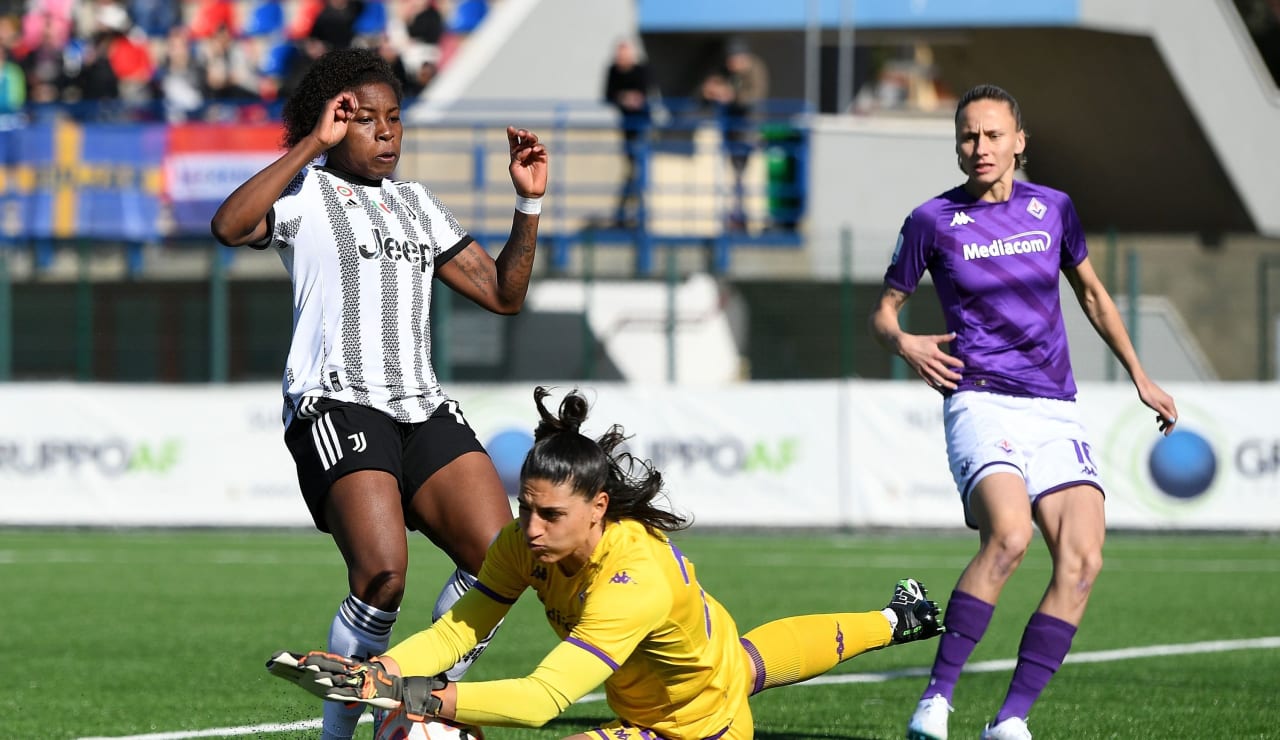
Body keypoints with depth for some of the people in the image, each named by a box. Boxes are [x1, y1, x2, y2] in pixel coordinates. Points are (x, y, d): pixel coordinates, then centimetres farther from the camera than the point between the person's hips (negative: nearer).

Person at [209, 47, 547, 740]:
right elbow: (230, 226, -18)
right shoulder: (306, 193, 4)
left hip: (425, 408, 6)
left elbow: (502, 293, 23)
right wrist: (313, 145, -17)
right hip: (336, 404, -6)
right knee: (383, 573, -23)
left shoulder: (416, 202, 23)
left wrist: (529, 203, 11)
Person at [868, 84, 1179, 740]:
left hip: (1056, 413, 4)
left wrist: (1140, 377, 25)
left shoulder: (1052, 208, 10)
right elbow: (883, 310, 12)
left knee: (1082, 558, -16)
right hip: (981, 402, -4)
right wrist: (904, 345, -10)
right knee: (1009, 533, -31)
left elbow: (1091, 293, 26)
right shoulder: (933, 221, 2)